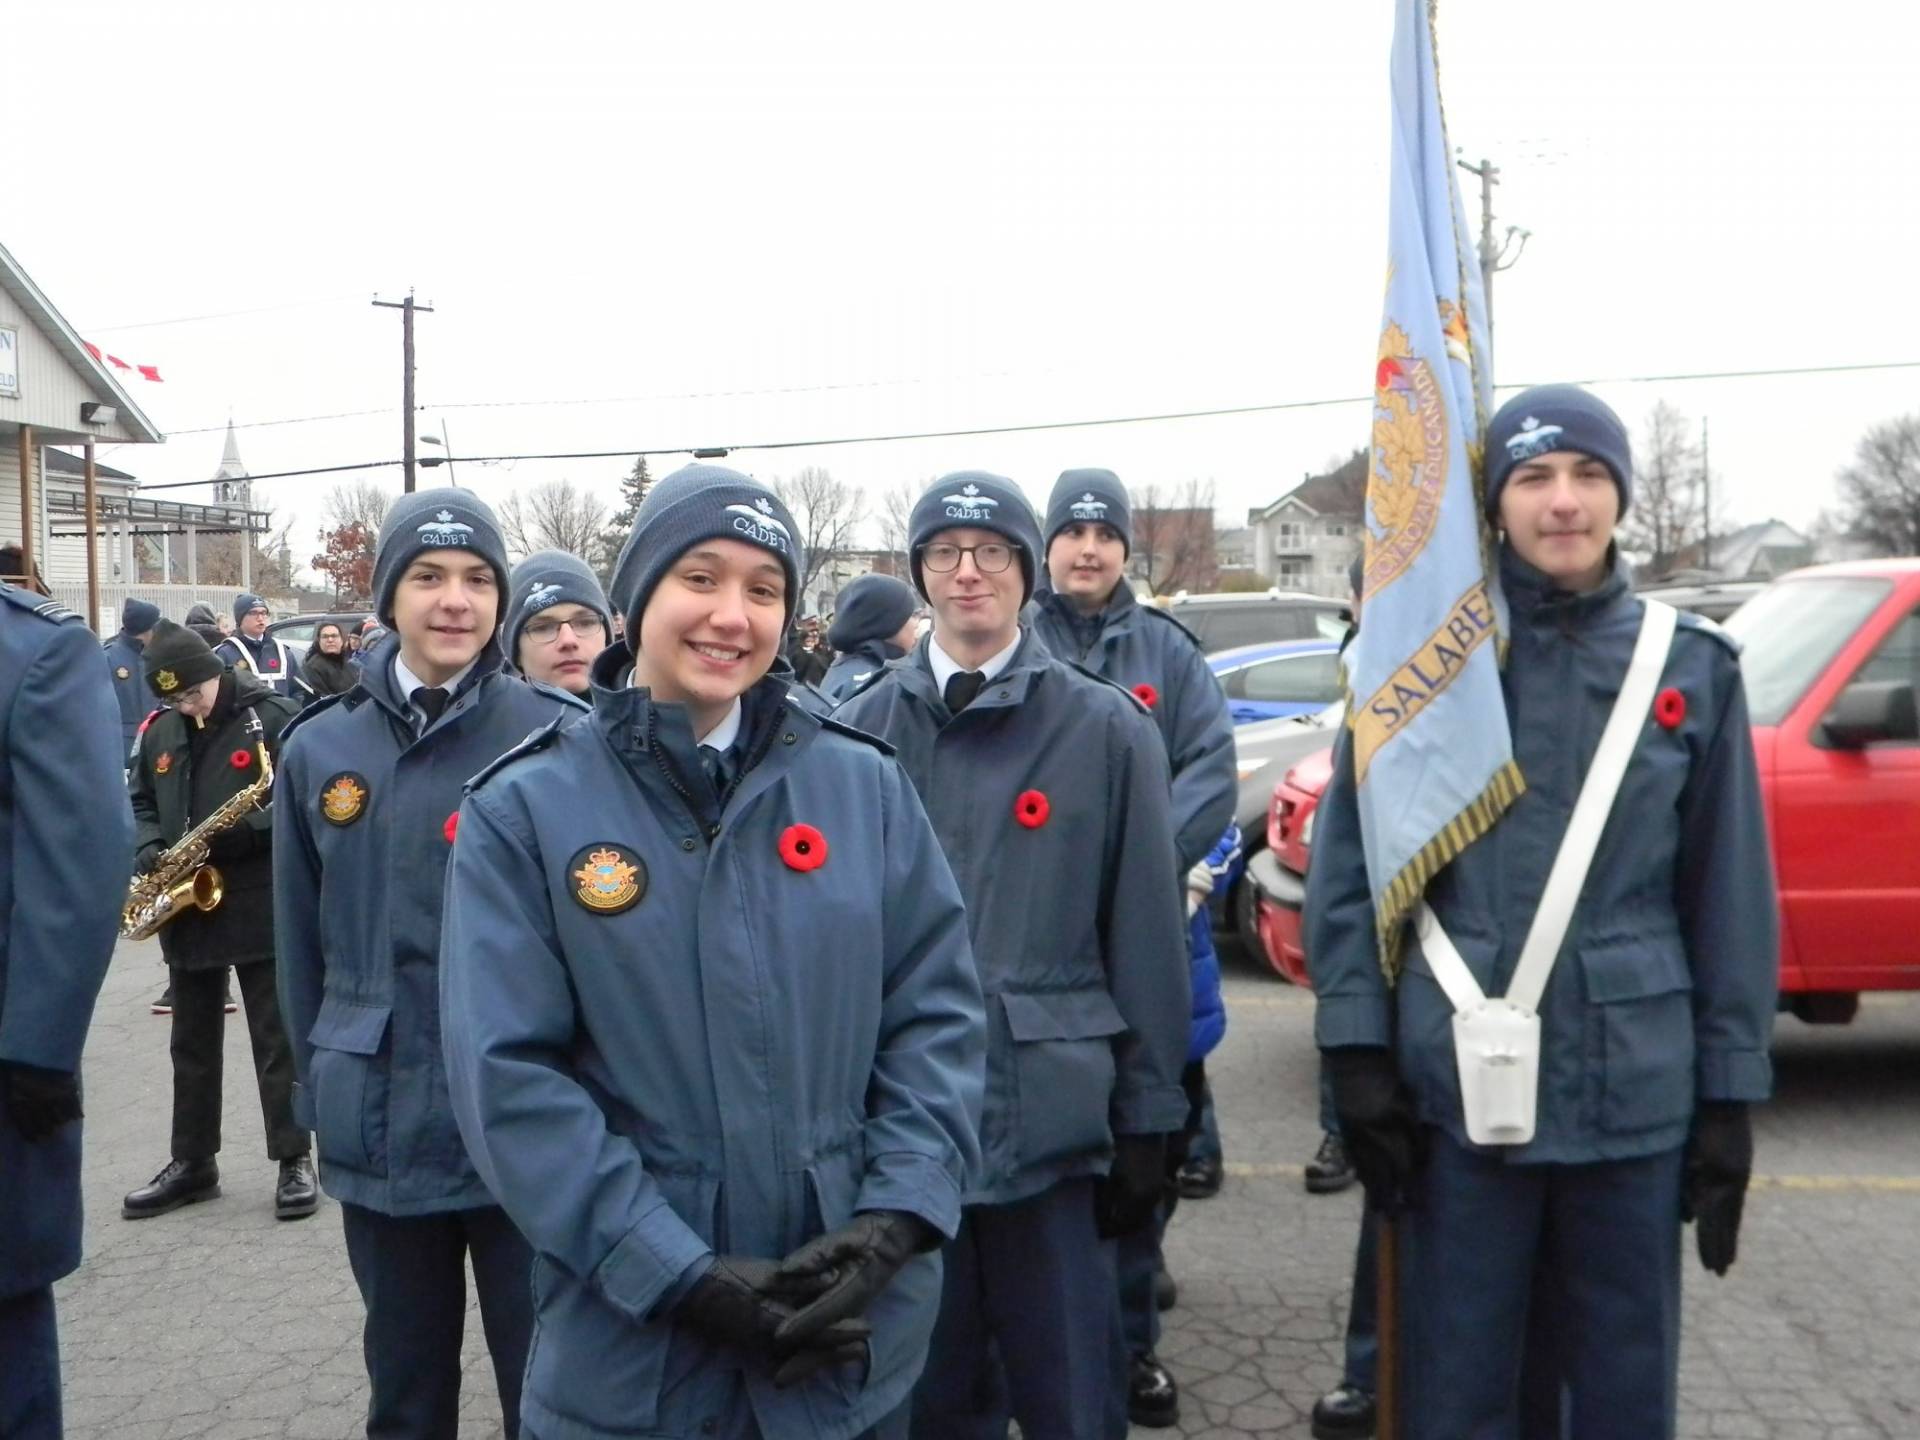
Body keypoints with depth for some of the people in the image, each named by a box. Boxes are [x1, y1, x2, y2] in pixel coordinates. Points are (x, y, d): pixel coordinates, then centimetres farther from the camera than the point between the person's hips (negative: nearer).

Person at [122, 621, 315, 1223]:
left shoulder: (273, 717, -9)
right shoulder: (159, 733, 8)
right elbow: (138, 803, 18)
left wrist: (248, 833, -23)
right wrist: (149, 852, -2)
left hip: (261, 907, -6)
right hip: (188, 907, 6)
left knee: (276, 1040, 1)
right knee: (192, 1043, 14)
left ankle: (294, 1161, 10)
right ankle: (192, 1162, 26)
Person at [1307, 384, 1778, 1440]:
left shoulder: (1692, 666, 3)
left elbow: (1731, 895, 6)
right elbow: (1348, 866, 0)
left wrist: (1730, 1096, 5)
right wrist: (1358, 1050, -5)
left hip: (1637, 1087, 2)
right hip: (1457, 1081, -1)